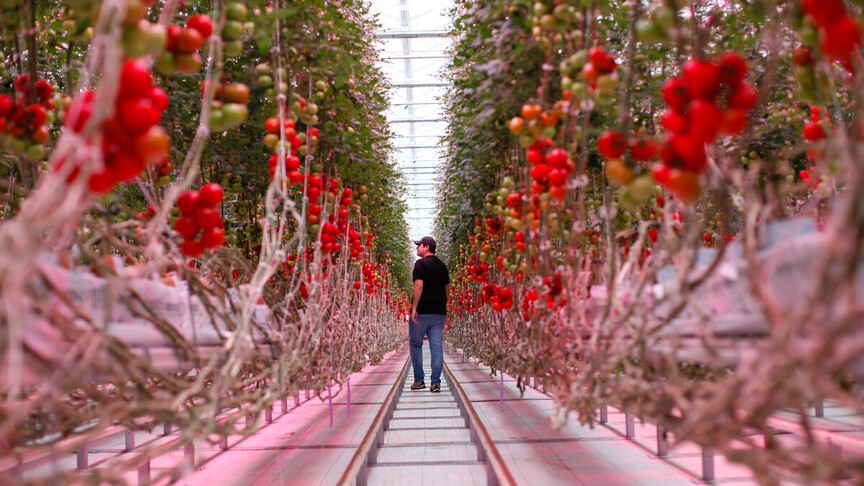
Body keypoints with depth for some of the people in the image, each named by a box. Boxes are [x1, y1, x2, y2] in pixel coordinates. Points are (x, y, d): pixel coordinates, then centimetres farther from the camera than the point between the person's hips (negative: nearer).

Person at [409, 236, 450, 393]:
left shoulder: (421, 264, -7)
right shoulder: (442, 265, 14)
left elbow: (419, 285, -18)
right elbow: (447, 287, 16)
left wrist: (414, 308, -18)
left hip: (422, 311, -5)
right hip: (439, 312, 6)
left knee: (416, 344, 9)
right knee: (437, 347, 2)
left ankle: (419, 380, 10)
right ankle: (436, 383, -2)